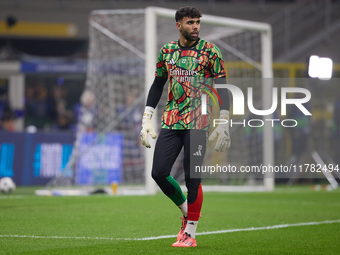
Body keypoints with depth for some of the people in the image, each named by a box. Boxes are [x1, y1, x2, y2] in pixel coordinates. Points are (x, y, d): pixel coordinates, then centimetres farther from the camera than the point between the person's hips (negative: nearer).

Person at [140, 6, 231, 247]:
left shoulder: (209, 51, -2)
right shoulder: (167, 51, 10)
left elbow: (222, 87, -2)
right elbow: (157, 84, 17)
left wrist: (224, 124, -8)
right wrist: (147, 118, 12)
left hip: (198, 122, -4)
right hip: (171, 121, 4)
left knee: (192, 178, -6)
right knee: (159, 172, -2)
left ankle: (190, 234, 3)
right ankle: (187, 211, 22)